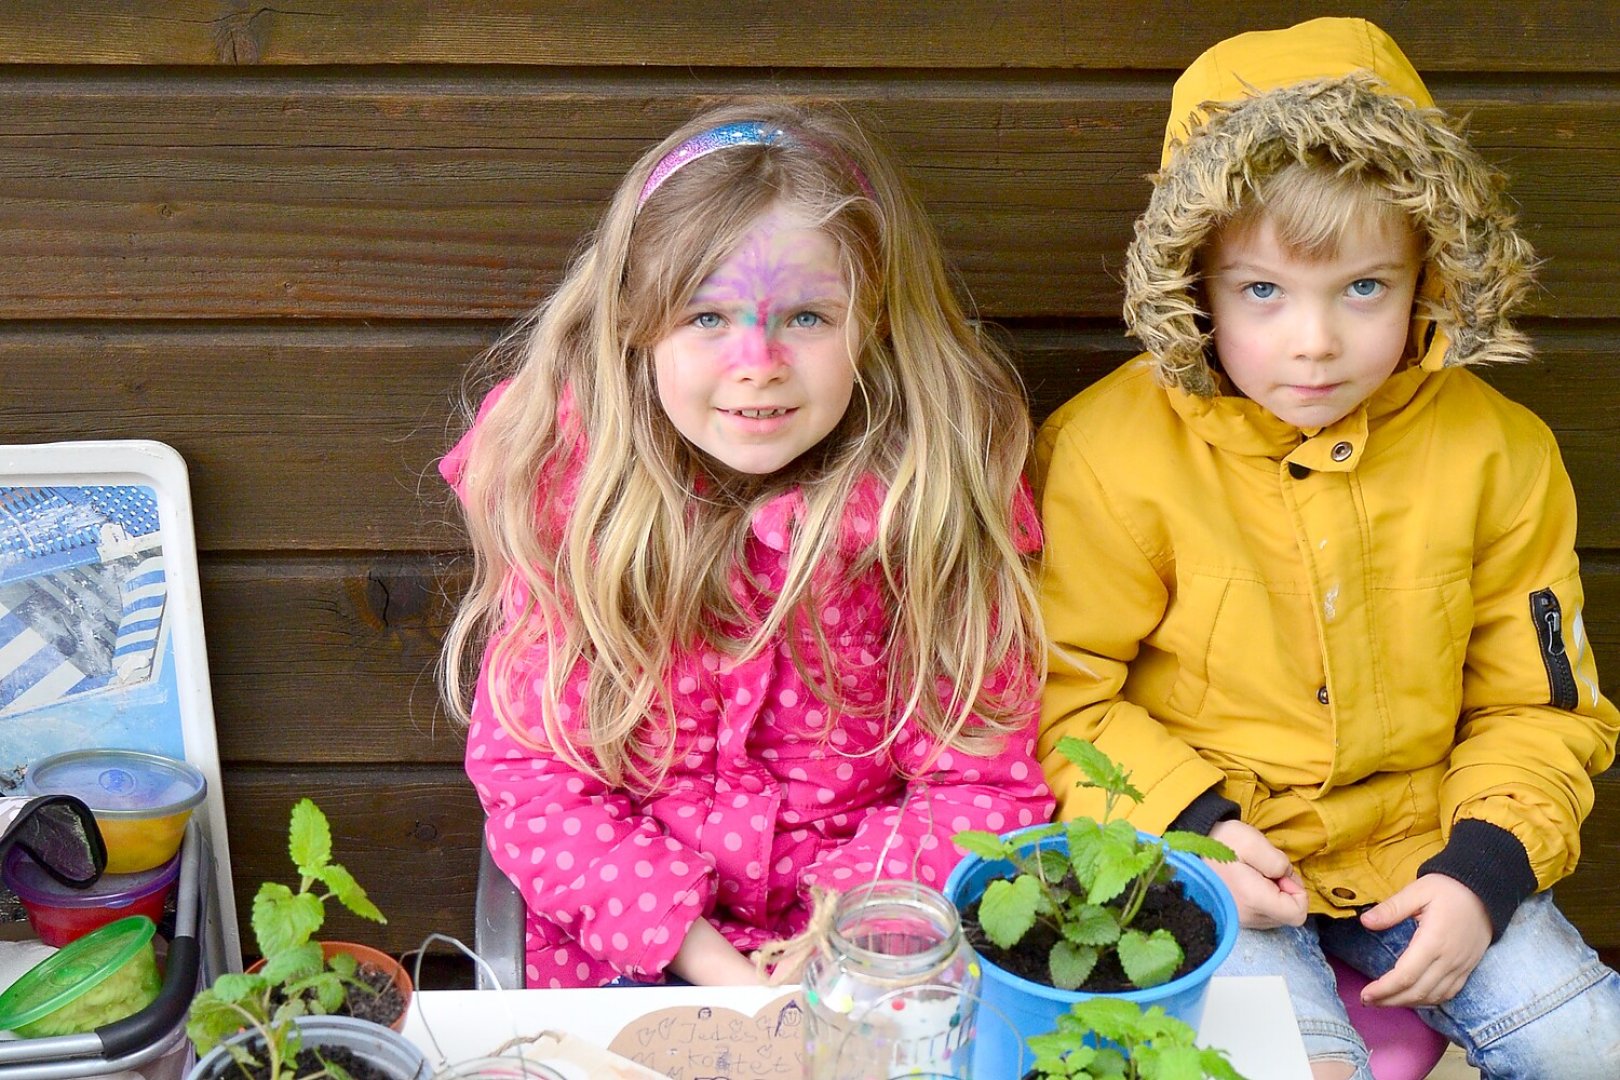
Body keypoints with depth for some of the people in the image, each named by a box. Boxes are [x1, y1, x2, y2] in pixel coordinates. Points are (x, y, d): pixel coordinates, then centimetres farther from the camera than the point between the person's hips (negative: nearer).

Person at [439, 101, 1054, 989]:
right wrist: (698, 952, -18)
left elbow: (984, 777, -5)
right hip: (618, 945, 1)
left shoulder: (935, 496, -7)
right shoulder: (566, 485, -8)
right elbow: (528, 770, -8)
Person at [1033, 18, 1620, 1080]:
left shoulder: (1497, 453, -3)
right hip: (1205, 853, -3)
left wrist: (1484, 869, -8)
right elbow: (1056, 694, -7)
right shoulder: (1113, 452, -13)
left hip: (1416, 848, 4)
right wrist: (1189, 823, -18)